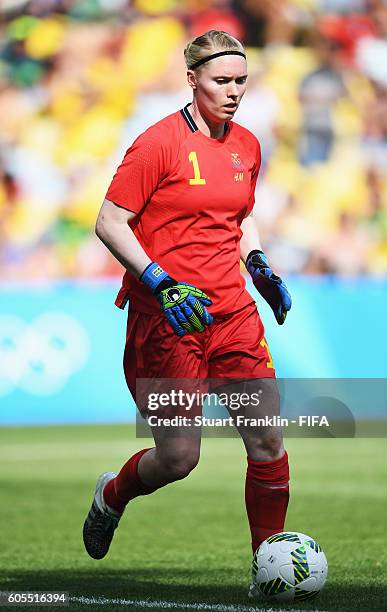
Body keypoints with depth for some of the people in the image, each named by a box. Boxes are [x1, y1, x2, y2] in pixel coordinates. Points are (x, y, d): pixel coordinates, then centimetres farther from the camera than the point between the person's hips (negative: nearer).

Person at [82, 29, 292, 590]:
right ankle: (113, 495, 30)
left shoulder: (247, 146, 9)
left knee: (267, 439, -5)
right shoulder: (160, 141, -11)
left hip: (231, 310, 6)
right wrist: (162, 283, -21)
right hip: (164, 315, -5)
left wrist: (258, 265, 6)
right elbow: (110, 223, -11)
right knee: (179, 458, -3)